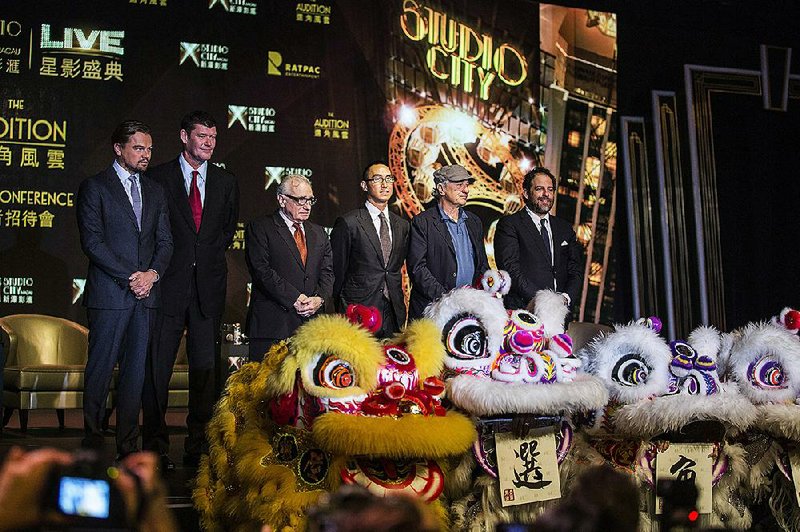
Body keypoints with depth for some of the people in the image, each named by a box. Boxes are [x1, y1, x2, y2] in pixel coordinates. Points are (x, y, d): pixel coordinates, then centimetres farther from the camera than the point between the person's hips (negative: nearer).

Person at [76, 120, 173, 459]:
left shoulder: (154, 190, 17)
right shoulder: (94, 187, 1)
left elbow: (165, 240, 13)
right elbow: (92, 241, -8)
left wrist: (152, 273, -5)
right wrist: (130, 276, -13)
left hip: (146, 292, 5)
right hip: (109, 293, -5)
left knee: (136, 370, 6)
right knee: (101, 368, 0)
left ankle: (128, 444, 12)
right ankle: (93, 441, 11)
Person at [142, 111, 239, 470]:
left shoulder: (226, 183, 13)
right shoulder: (157, 178, 3)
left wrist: (209, 258, 5)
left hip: (209, 286, 3)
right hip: (169, 285, -3)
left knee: (206, 367, 5)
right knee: (158, 366, -3)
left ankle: (199, 446, 13)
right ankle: (155, 446, 5)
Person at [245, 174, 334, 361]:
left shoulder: (318, 233, 20)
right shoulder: (259, 228, 2)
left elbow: (327, 271, 14)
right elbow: (262, 270, -9)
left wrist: (319, 298, -7)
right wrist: (295, 300, -14)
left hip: (311, 321, 5)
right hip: (272, 324, -4)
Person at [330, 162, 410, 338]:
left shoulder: (403, 225, 13)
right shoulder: (348, 223, -4)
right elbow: (337, 271, -1)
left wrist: (399, 309, 13)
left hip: (393, 315, 5)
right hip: (359, 315, -5)